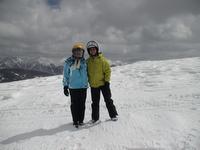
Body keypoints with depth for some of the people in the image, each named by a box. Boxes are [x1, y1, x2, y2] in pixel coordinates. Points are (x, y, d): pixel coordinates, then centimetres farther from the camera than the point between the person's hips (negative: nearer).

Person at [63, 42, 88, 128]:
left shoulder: (84, 62, 7)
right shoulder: (68, 62, -1)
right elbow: (65, 75, 2)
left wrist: (87, 82, 18)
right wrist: (65, 86, 0)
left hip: (83, 86, 3)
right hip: (73, 87, -2)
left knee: (82, 104, 8)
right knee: (74, 104, 3)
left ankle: (81, 120, 22)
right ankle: (75, 121, 17)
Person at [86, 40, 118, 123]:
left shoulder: (102, 59, -9)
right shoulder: (88, 61, 2)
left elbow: (108, 70, -8)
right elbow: (87, 72, 11)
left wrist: (107, 81, -13)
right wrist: (89, 81, 7)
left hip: (103, 84, -3)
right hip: (93, 85, 3)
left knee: (108, 100, 7)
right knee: (95, 102, 12)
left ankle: (113, 115, 22)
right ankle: (95, 117, 24)